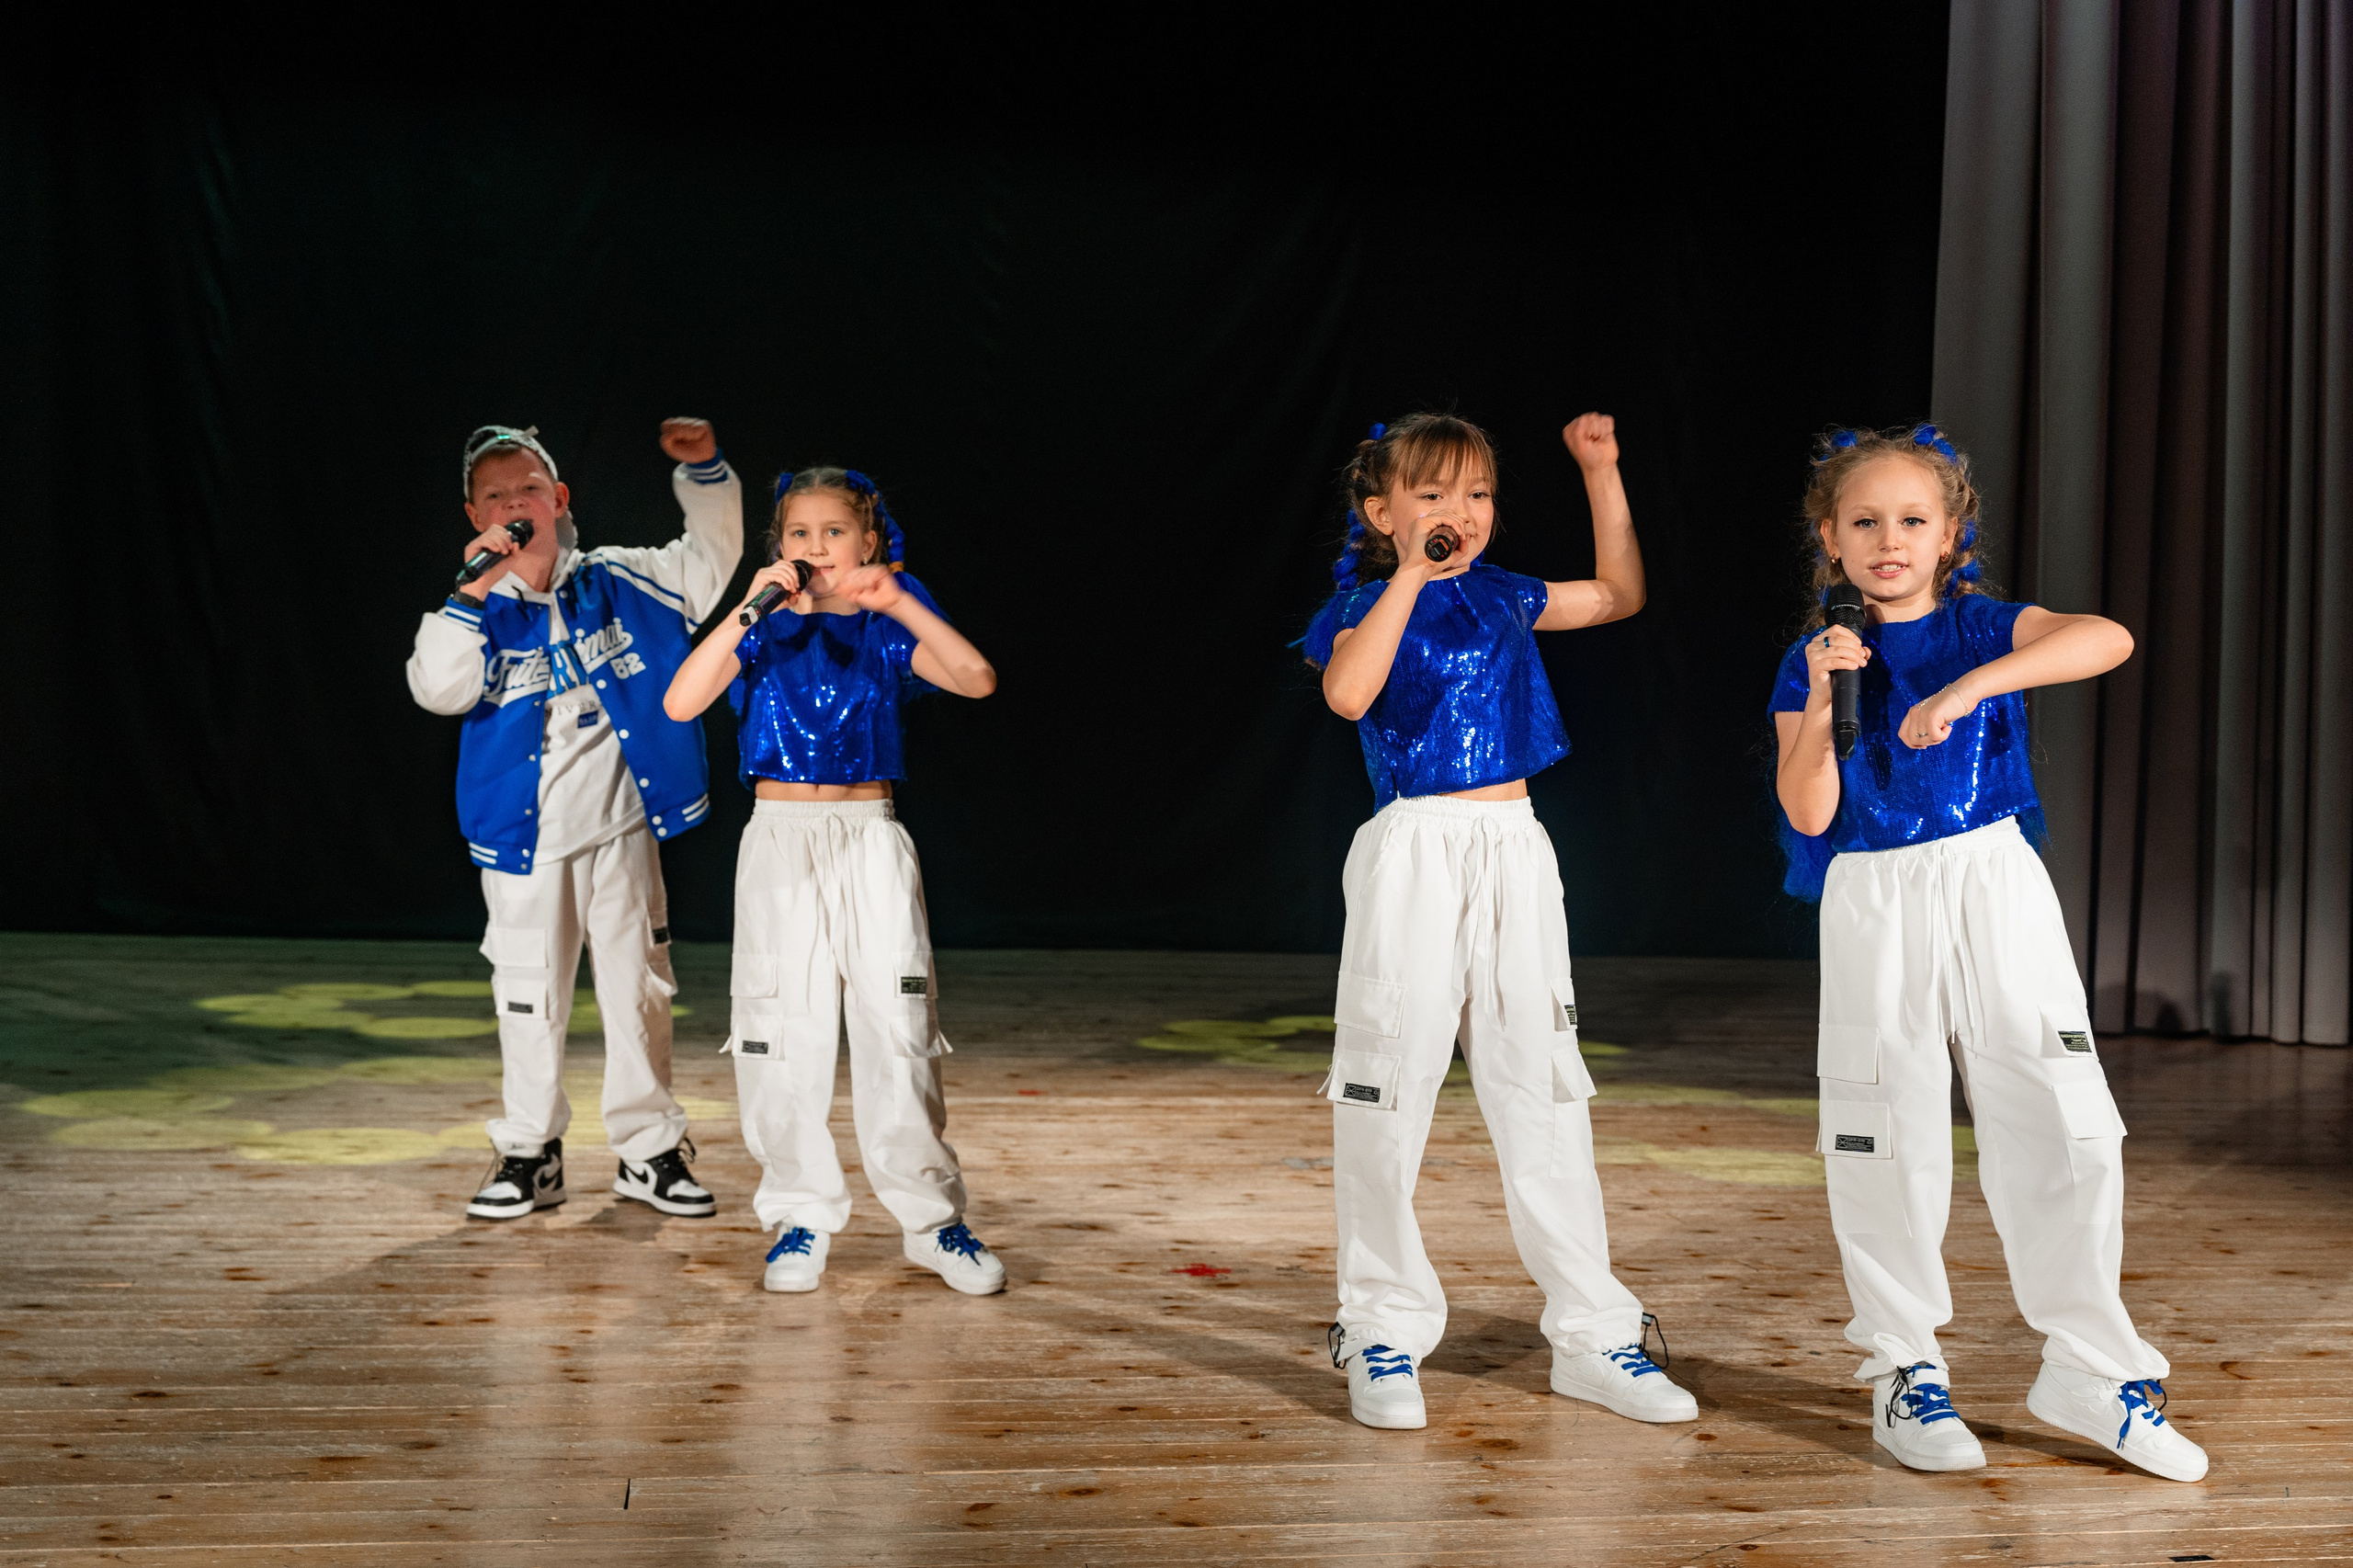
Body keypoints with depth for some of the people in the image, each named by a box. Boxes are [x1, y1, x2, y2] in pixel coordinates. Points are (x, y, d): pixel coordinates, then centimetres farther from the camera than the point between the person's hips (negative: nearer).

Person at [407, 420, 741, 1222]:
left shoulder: (615, 582, 4)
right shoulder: (476, 611, -2)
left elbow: (709, 560, 11)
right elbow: (437, 689, -18)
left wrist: (705, 472, -5)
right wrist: (473, 593, -26)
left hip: (620, 830, 1)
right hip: (525, 840, -1)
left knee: (639, 987, 7)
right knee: (529, 999, 7)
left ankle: (649, 1150, 18)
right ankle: (530, 1153, 19)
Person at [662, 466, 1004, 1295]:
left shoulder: (886, 632, 6)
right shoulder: (764, 632, 5)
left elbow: (978, 680, -11)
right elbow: (680, 703, -12)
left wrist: (899, 603, -19)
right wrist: (747, 612, -19)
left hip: (870, 840, 0)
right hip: (781, 842, 0)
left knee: (899, 1028, -3)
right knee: (783, 1035, 2)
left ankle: (933, 1218, 8)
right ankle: (802, 1215, 15)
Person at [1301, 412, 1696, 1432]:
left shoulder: (1503, 599, 13)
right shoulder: (1368, 606, -3)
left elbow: (1619, 595, 28)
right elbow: (1348, 694, -25)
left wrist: (1600, 474, 22)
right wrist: (1410, 576, -23)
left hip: (1515, 851, 5)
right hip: (1415, 852, -5)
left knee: (1544, 1090, 7)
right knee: (1388, 1094, -1)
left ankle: (1593, 1334, 13)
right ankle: (1384, 1333, 12)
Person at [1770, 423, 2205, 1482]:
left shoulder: (1985, 629, 3)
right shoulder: (1815, 658, 4)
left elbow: (2109, 639, -19)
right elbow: (1809, 814, -5)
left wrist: (1971, 684, -29)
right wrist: (1822, 701, -18)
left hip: (1993, 885, 0)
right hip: (1874, 907, 0)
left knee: (2063, 1124, -3)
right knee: (1888, 1141, 4)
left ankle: (2088, 1372, 11)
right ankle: (1905, 1372, 18)